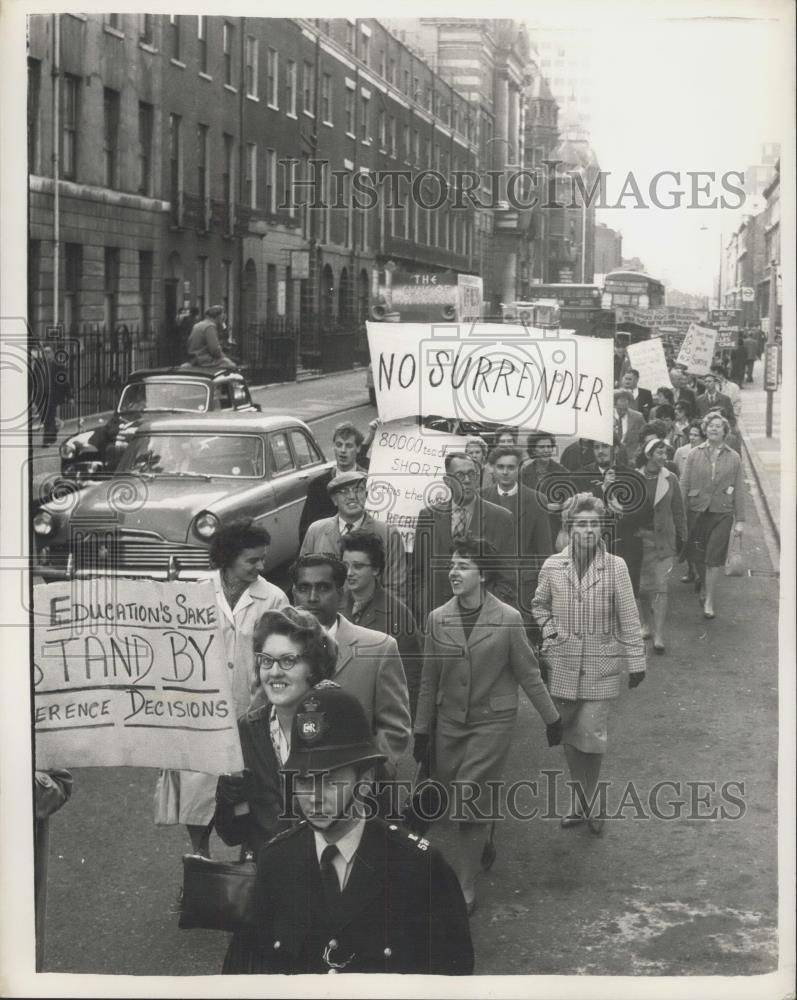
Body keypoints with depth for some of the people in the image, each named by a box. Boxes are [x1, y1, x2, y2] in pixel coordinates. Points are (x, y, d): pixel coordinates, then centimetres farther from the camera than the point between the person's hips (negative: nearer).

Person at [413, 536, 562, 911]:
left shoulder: (508, 619, -10)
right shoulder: (438, 619, -2)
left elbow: (528, 673, 1)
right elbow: (429, 681, 6)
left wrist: (551, 718, 8)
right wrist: (421, 732, 8)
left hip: (491, 722, -3)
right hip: (449, 722, 3)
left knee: (470, 808, -8)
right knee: (449, 804, 8)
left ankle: (465, 890, 3)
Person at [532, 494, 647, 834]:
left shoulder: (615, 568, -8)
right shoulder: (553, 567, -2)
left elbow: (628, 618, -3)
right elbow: (540, 605, 16)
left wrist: (636, 662, -1)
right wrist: (550, 632, 2)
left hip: (600, 666, -2)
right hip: (562, 665, 2)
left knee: (592, 736, -4)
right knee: (569, 736, 9)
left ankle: (586, 802, 17)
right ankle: (584, 802, 24)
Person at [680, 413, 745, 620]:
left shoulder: (733, 458, 3)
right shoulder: (694, 455, 2)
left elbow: (739, 490, 5)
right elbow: (684, 485, 4)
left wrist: (740, 520, 2)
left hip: (722, 512, -1)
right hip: (697, 510, 1)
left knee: (714, 559, -6)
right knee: (698, 556, 9)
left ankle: (709, 602, 0)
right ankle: (703, 588, 35)